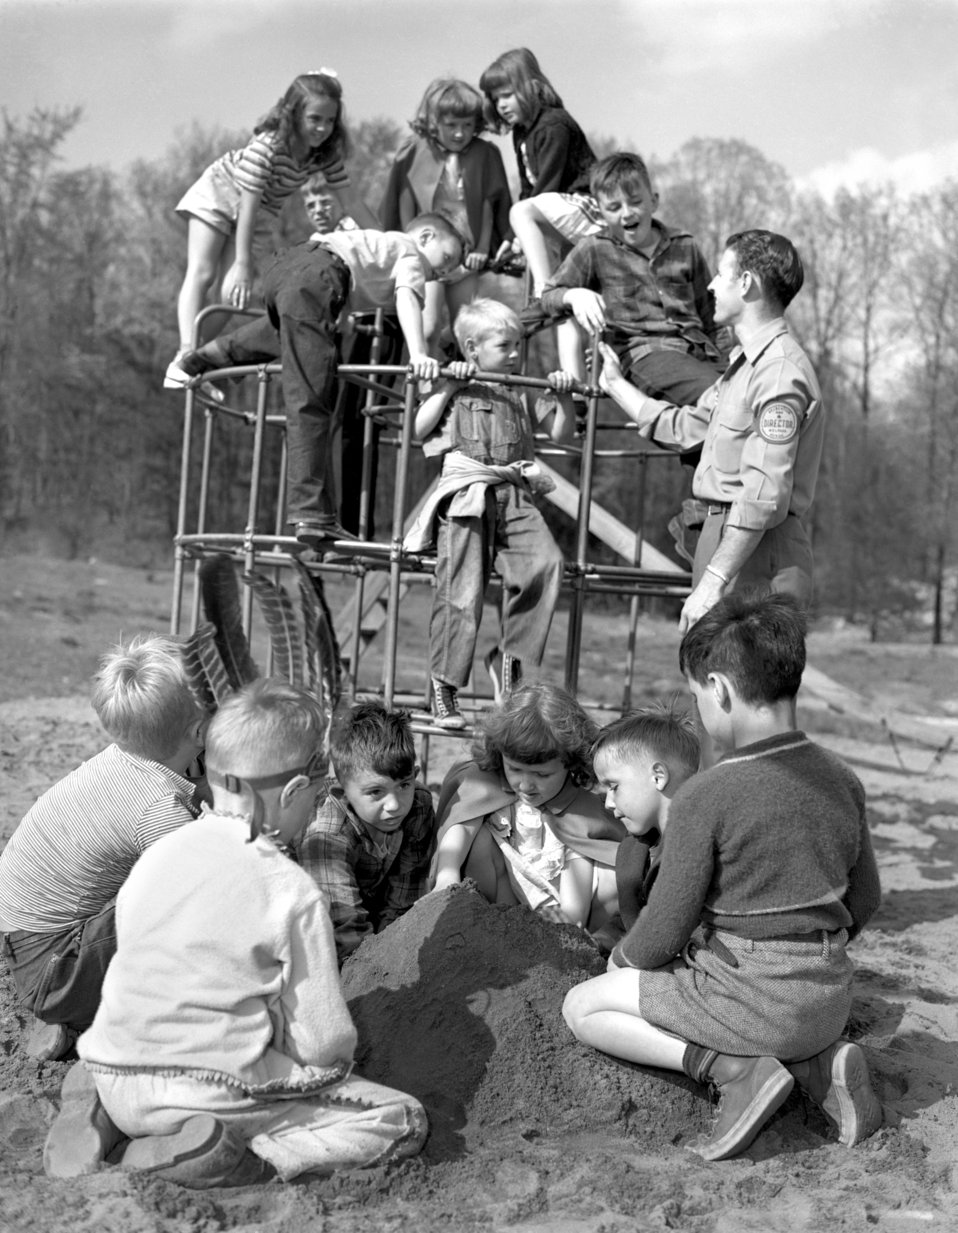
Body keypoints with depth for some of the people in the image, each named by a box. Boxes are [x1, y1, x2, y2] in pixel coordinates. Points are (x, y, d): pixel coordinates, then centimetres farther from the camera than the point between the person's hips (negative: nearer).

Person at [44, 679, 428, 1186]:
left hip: (113, 1074, 7)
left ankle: (103, 1116, 11)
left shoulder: (157, 853, 4)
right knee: (403, 1121, 0)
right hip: (209, 1093, -7)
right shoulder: (293, 892, -13)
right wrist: (335, 1052, 14)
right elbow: (325, 1043, -10)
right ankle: (228, 1159, -14)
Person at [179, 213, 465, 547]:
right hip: (316, 275, -9)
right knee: (310, 403, -14)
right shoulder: (410, 251, 12)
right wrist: (418, 354, -20)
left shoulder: (381, 244, 36)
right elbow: (407, 297, -8)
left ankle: (214, 354, 45)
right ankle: (311, 513, -18)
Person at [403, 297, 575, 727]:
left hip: (514, 496, 3)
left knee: (546, 562, -21)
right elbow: (419, 430, -1)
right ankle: (443, 687, 7)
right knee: (461, 591, -6)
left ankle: (509, 657, -5)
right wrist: (449, 387, -4)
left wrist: (563, 397, 4)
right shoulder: (455, 388, 9)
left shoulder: (523, 392, 18)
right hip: (466, 495, -3)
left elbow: (562, 433, 19)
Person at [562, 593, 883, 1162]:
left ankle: (733, 1068, -8)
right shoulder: (843, 780, 1)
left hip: (749, 998, -7)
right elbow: (865, 900, 13)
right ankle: (822, 1058, 8)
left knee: (584, 1006, 7)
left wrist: (623, 959, 9)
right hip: (831, 1000, 7)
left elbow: (664, 931, -13)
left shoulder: (704, 798, -19)